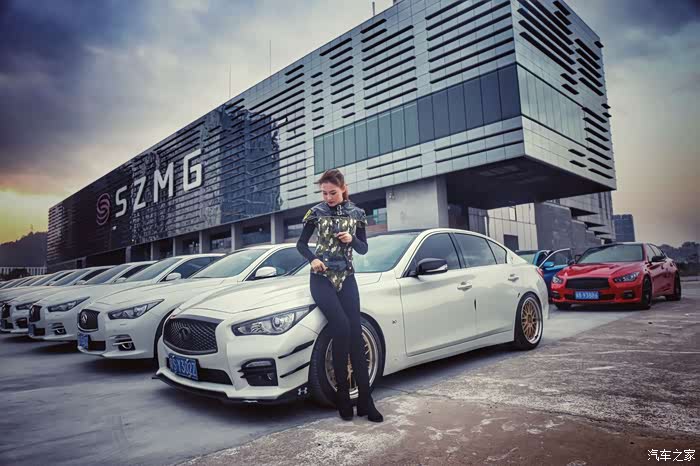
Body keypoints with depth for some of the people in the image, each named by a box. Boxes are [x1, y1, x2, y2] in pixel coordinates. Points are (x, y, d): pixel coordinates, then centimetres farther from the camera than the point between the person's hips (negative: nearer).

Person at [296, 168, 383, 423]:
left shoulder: (357, 213, 7)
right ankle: (343, 397, -4)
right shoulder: (316, 212, 3)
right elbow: (301, 243, 9)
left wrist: (352, 240, -10)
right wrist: (312, 259, -10)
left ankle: (365, 401, -2)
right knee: (341, 328, -19)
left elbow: (363, 249, 12)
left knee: (355, 333, -8)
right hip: (322, 278, -2)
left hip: (346, 278, 2)